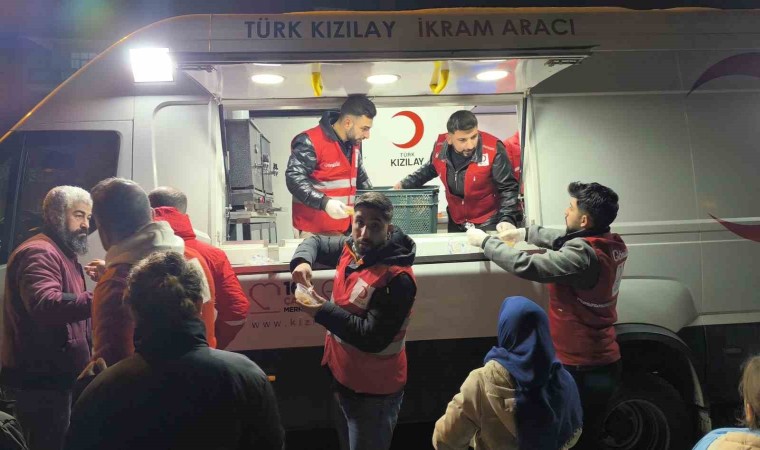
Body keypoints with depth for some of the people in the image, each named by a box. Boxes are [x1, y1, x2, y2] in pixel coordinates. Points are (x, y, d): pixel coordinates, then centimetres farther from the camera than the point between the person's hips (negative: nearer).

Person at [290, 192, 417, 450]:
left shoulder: (397, 277, -27)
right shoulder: (351, 248, -3)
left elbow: (373, 339, -28)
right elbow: (316, 242, 15)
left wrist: (324, 312, -30)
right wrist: (302, 261, -8)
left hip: (373, 392, -8)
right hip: (342, 377, 8)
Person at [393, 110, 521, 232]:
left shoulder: (493, 150, -24)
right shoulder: (440, 146, -10)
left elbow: (508, 188, -16)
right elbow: (430, 169, 14)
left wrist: (507, 219, -28)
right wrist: (405, 184, 12)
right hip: (456, 223, 5)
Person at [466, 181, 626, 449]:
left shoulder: (583, 255, -27)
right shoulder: (614, 245, 0)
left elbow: (526, 265, -24)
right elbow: (564, 239, 17)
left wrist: (484, 241, -11)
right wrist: (524, 233, 20)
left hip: (580, 369, -9)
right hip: (604, 363, 9)